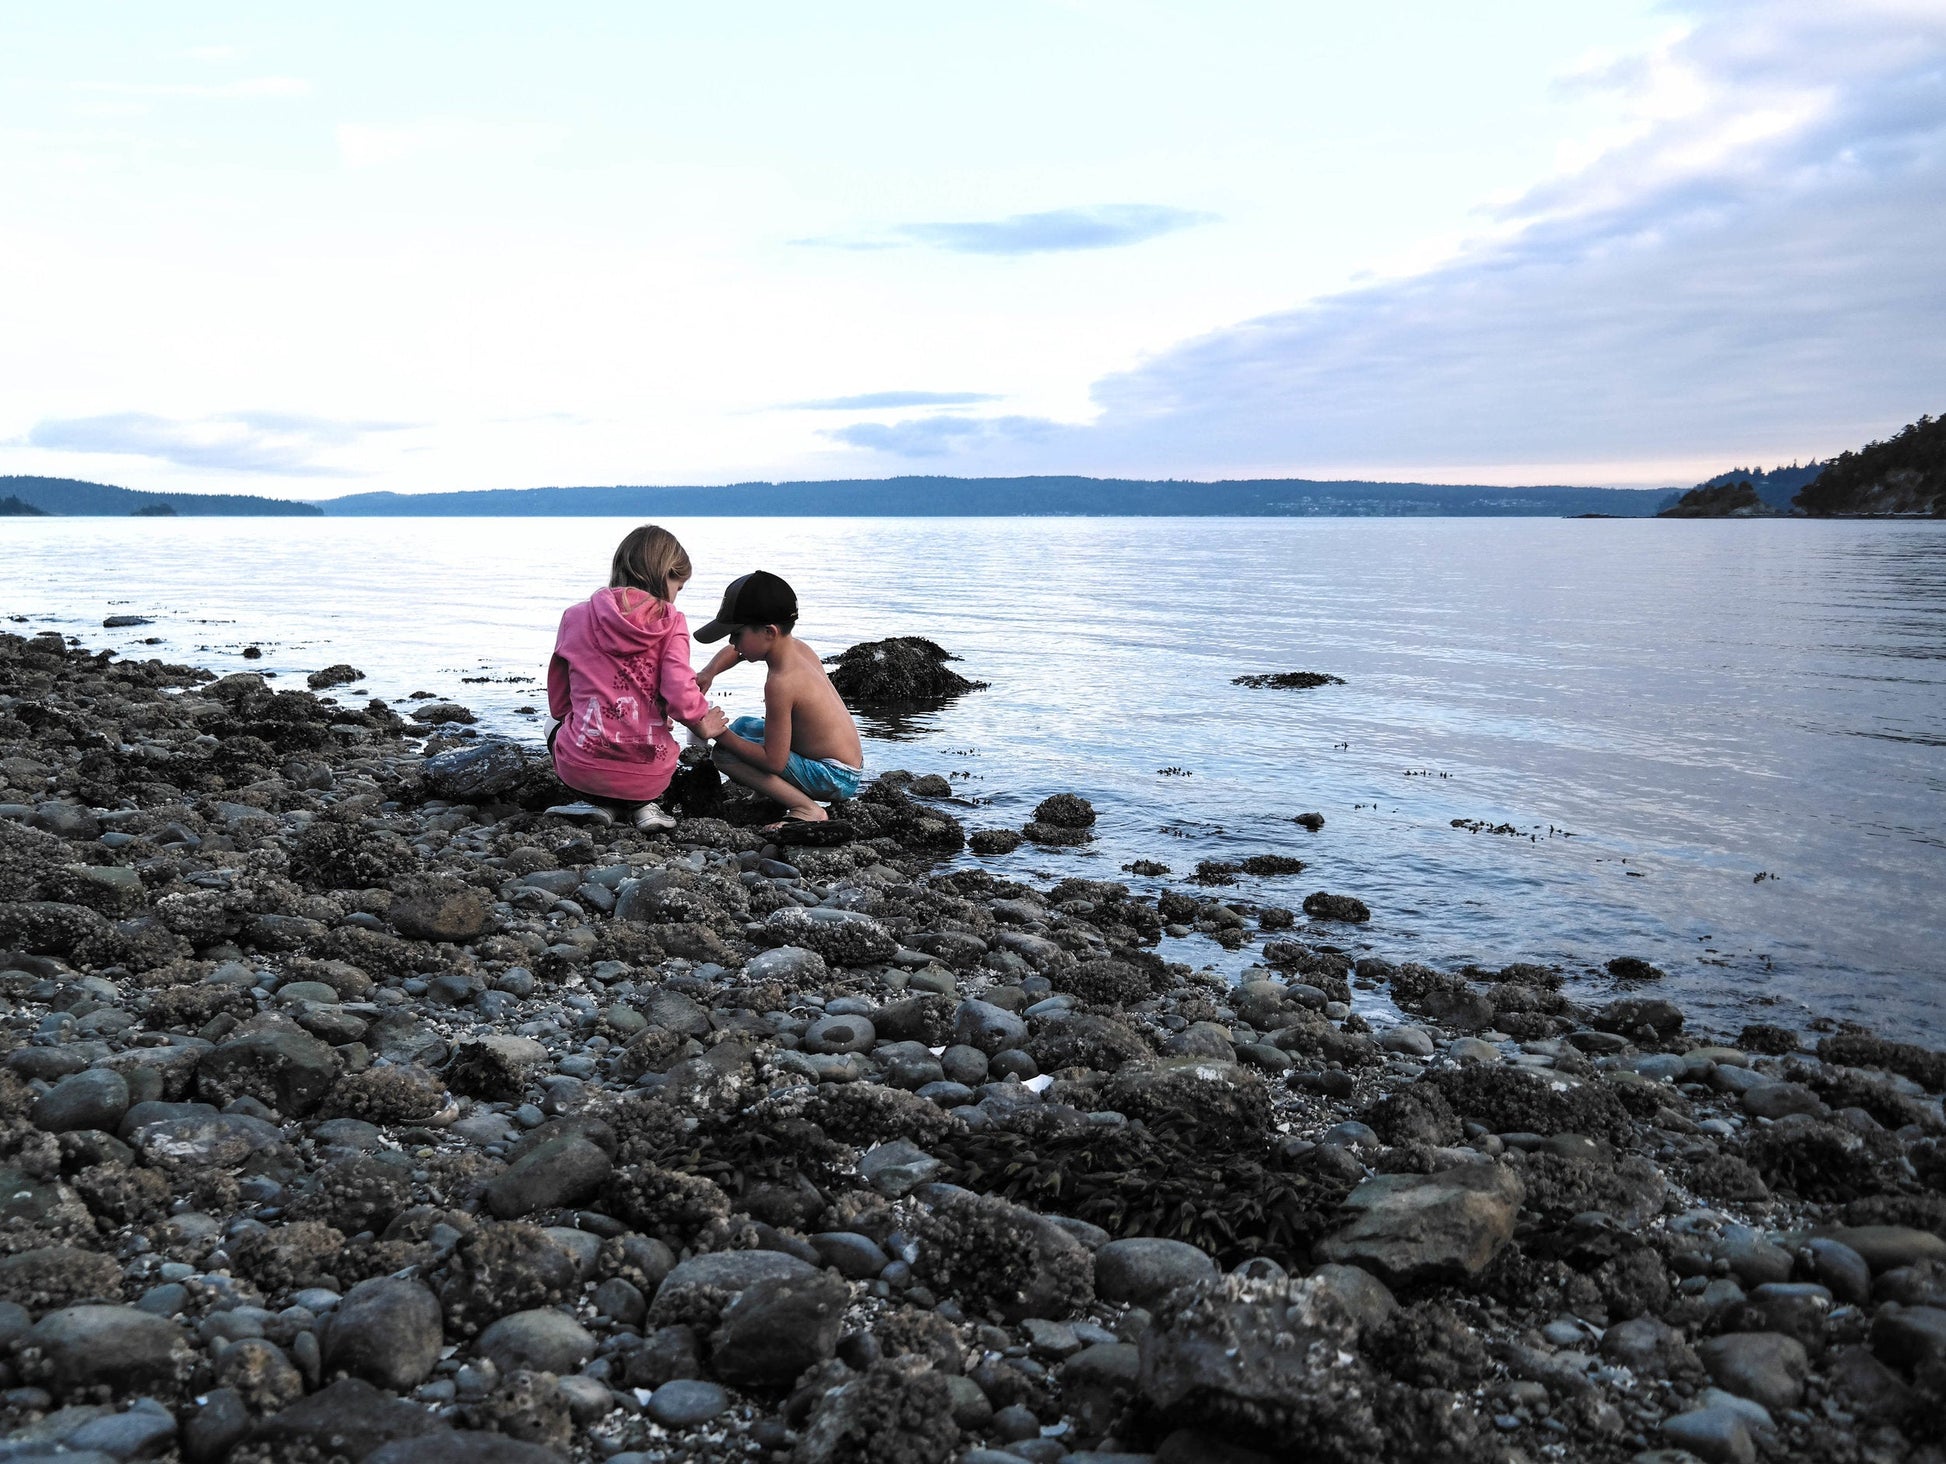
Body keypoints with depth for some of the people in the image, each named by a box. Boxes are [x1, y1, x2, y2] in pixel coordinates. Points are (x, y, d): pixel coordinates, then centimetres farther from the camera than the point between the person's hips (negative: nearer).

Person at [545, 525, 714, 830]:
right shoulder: (670, 622, -4)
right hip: (649, 777, 0)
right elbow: (680, 697, -16)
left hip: (580, 769, 0)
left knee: (555, 725, 38)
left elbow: (558, 704, 11)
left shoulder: (575, 616, 3)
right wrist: (702, 721, 6)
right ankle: (640, 805, 12)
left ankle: (602, 803, 16)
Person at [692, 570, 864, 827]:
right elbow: (732, 652, 21)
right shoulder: (797, 647, -1)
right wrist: (708, 673, 3)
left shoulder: (780, 683, -28)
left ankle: (807, 809, -15)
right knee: (743, 726, 25)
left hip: (834, 776, -10)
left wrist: (721, 735, -19)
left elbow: (773, 761, -25)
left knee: (725, 755, -17)